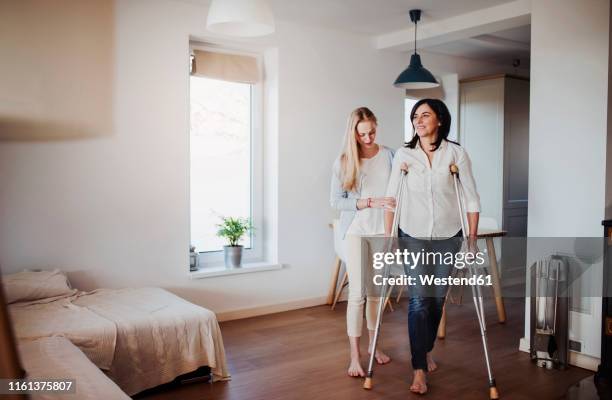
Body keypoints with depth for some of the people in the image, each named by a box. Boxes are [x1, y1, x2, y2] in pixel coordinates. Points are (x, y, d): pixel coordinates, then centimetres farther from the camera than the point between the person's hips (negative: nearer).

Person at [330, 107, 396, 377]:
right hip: (356, 232, -2)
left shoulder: (390, 156, 2)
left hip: (382, 231, 3)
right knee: (357, 293, -4)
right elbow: (336, 201, -8)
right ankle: (355, 356, 4)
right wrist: (370, 202, -18)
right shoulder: (343, 161, -4)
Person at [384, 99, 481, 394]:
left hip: (448, 237, 1)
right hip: (413, 236, -1)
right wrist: (388, 237, -3)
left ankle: (426, 350, 36)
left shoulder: (456, 153, -4)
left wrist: (472, 238, -4)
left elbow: (471, 198, -2)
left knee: (437, 298, 12)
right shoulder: (404, 154, -1)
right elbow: (391, 197, 1)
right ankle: (419, 369, 1)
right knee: (419, 300, -6)